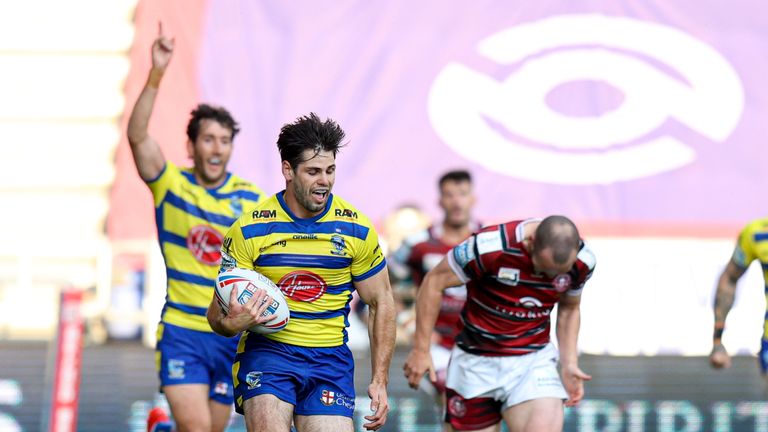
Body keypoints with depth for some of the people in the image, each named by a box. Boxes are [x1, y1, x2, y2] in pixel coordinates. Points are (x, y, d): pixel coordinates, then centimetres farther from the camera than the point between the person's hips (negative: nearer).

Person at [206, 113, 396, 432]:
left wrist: (380, 382, 5)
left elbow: (381, 303, 10)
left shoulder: (356, 229, 1)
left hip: (330, 358, 2)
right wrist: (231, 323, -24)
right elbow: (217, 311, 2)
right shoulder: (249, 229, -4)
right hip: (266, 349, -2)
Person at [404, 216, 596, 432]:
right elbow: (434, 282, -12)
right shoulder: (490, 246, -24)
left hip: (534, 360, 1)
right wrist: (421, 350, -9)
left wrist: (569, 363, 0)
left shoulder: (583, 261, -11)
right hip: (475, 362, -1)